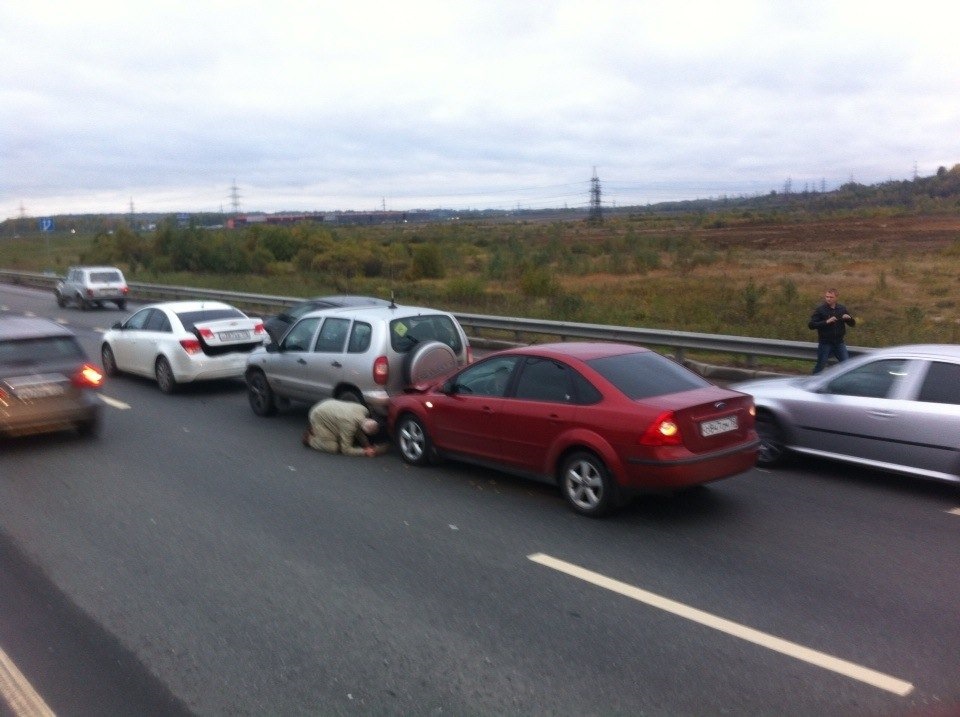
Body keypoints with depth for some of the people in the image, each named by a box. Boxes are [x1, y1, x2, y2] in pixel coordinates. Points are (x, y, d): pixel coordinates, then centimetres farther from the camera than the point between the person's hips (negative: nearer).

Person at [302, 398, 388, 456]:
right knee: (333, 448, -14)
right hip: (318, 417, -8)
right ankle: (309, 438, 7)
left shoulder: (364, 410, -18)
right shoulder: (349, 425, -38)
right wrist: (365, 452, -26)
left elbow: (358, 429, 2)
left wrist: (367, 445, -6)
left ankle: (315, 430, 24)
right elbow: (346, 450, -29)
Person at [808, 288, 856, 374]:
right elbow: (811, 325, -14)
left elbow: (853, 324, 11)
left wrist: (849, 318, -12)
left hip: (839, 342, 4)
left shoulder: (842, 309, 6)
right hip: (825, 343, -3)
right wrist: (826, 322, -26)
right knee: (820, 366, 3)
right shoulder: (820, 310, -6)